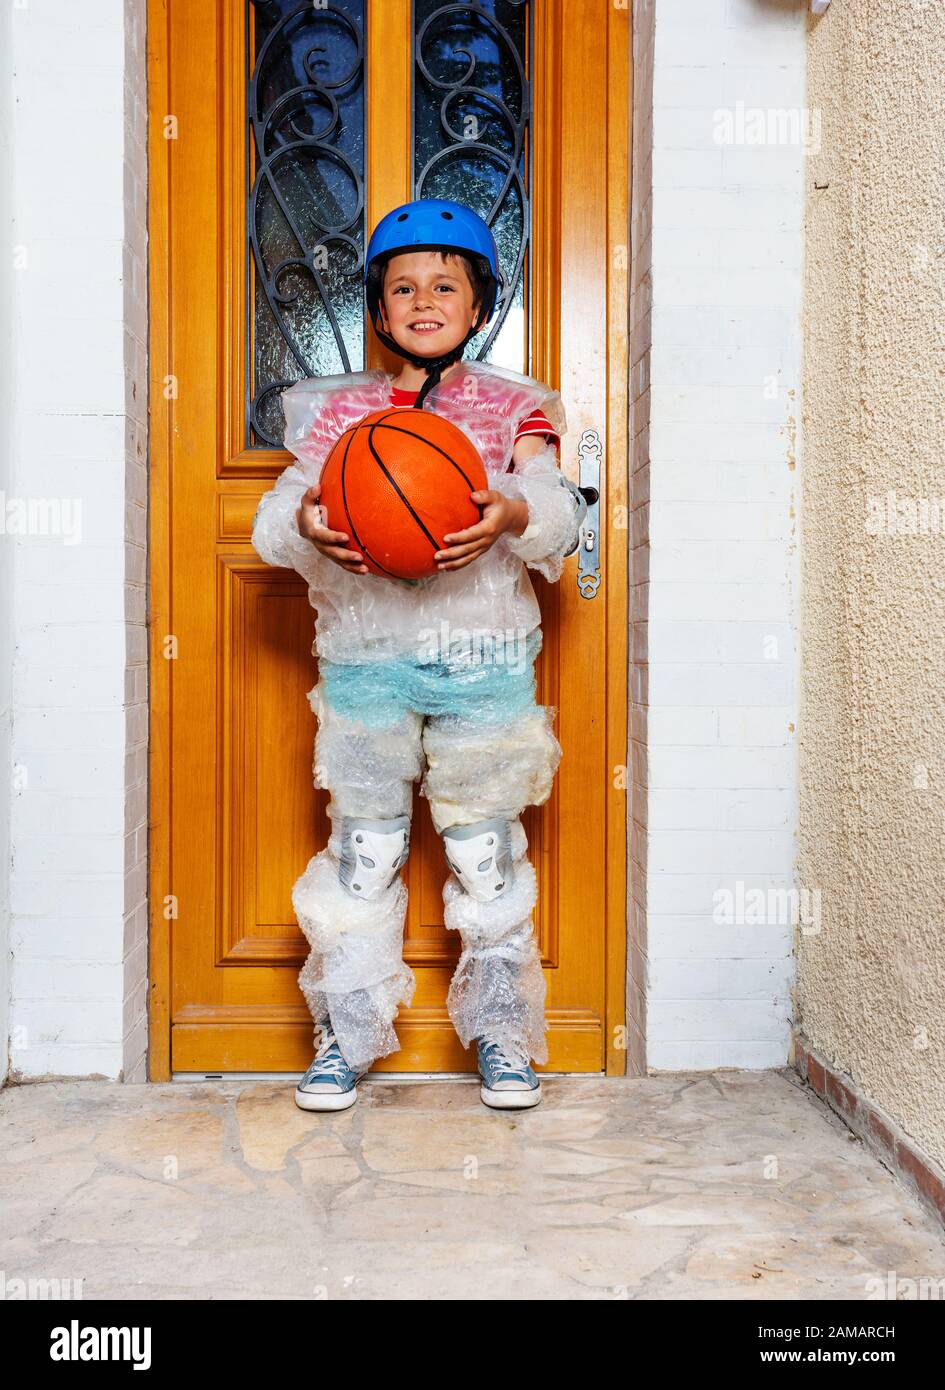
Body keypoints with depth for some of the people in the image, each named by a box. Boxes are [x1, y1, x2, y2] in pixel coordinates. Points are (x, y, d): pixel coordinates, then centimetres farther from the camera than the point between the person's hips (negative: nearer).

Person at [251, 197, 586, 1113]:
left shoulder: (512, 407, 10)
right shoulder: (339, 408, 12)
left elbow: (558, 510, -3)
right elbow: (276, 514, 3)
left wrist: (514, 514, -26)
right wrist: (306, 523, -21)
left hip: (485, 654, -1)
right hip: (365, 652, 1)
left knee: (486, 848, 5)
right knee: (362, 845, 5)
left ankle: (500, 1033, 20)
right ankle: (347, 1033, 19)